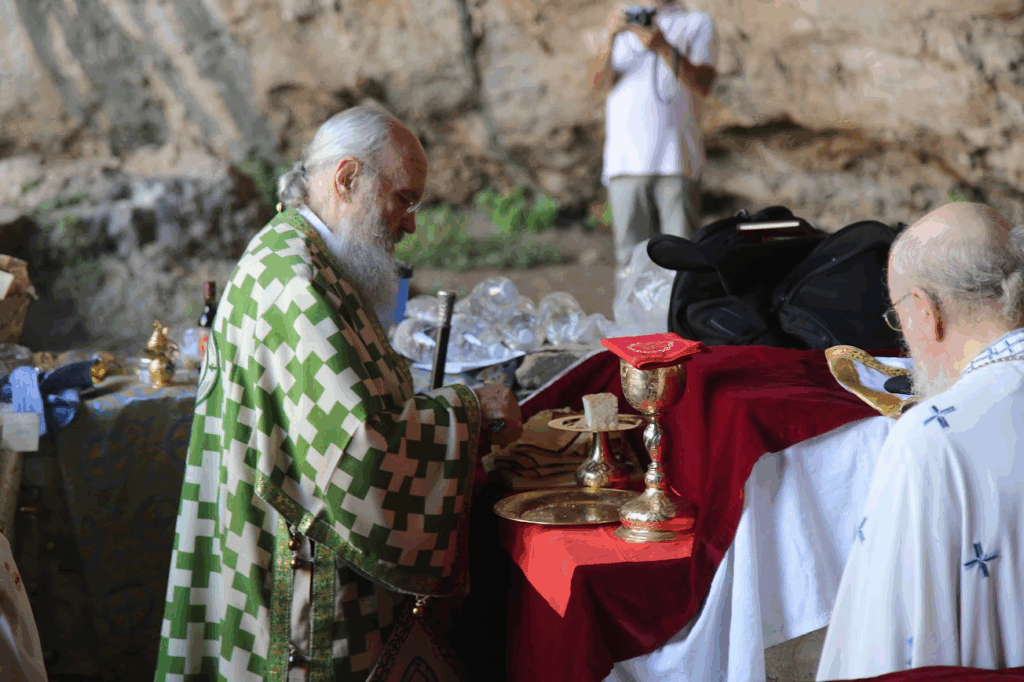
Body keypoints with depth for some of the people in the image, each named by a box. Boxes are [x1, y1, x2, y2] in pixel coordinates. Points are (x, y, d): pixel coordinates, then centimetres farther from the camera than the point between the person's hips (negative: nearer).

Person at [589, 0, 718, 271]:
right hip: (625, 156, 2)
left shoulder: (697, 23, 15)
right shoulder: (621, 25, 24)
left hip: (676, 158, -2)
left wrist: (662, 47, -15)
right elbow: (600, 81, 6)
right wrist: (610, 37, -11)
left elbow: (702, 85, -2)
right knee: (631, 256, -2)